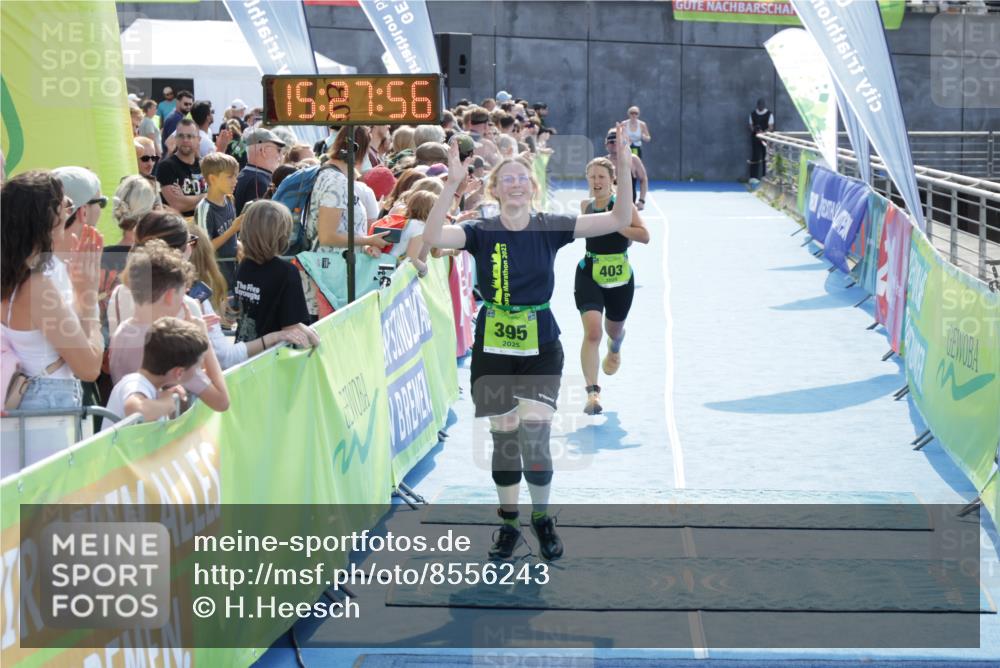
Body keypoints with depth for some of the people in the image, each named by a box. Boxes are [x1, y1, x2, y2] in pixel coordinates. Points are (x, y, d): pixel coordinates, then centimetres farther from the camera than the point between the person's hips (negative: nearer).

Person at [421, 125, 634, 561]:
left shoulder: (550, 228, -4)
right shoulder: (481, 232, -6)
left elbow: (619, 220, -11)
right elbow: (432, 236, -25)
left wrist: (624, 169, -25)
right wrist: (452, 184, -37)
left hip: (541, 350, 0)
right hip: (493, 350, 1)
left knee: (534, 435, -10)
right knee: (504, 437, 7)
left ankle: (541, 517, 14)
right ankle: (508, 523, 24)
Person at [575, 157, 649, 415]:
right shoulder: (585, 206, 3)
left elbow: (644, 235, -19)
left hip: (619, 276, -1)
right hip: (589, 275, 1)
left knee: (614, 329, 21)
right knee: (592, 332, -18)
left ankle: (614, 350, 62)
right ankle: (592, 392, -21)